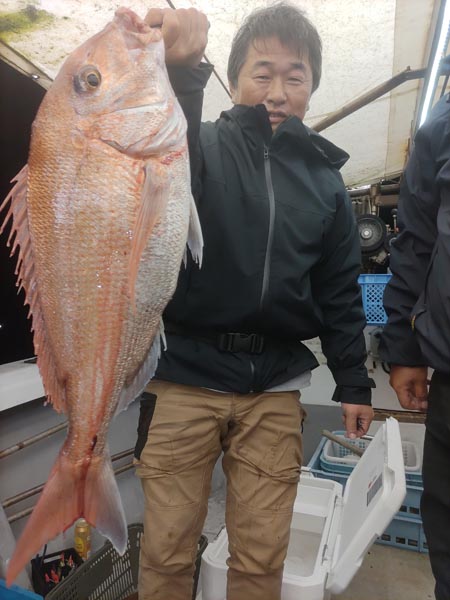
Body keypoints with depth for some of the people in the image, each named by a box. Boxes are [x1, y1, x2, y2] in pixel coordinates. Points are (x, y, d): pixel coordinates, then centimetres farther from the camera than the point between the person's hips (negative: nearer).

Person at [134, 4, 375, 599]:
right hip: (185, 375, -2)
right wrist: (178, 68, -38)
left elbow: (340, 292, 12)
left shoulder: (325, 179, 11)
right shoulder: (203, 147, 2)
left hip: (275, 386, 3)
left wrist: (353, 382, 11)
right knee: (167, 549, 10)